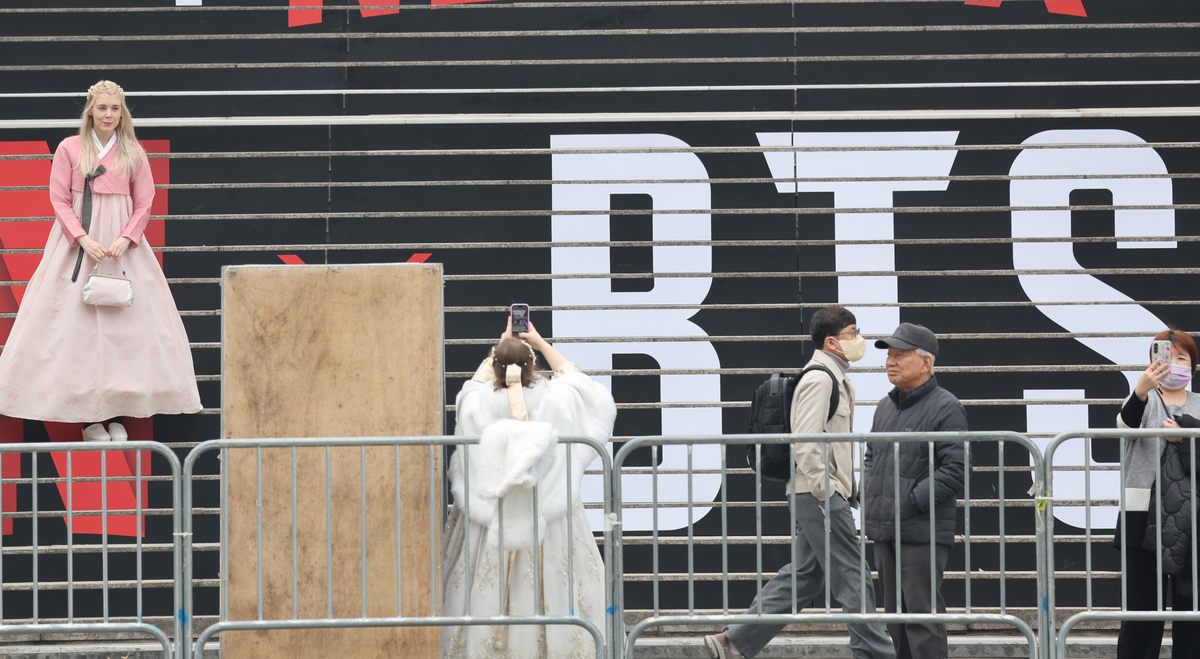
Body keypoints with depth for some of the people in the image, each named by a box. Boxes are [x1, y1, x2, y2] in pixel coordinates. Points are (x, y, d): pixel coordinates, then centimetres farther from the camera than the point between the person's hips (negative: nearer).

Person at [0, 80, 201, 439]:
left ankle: (116, 411, 5)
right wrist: (84, 239, -13)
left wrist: (125, 240, -9)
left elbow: (144, 204, 6)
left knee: (124, 324, -1)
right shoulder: (70, 149, 1)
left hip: (122, 244, 2)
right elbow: (59, 200, -1)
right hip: (77, 242, -2)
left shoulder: (133, 153, 6)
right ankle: (87, 414, -2)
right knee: (78, 323, -5)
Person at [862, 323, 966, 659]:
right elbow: (871, 457, 28)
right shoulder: (886, 407, 17)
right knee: (895, 613, 12)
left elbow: (954, 470, -17)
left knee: (922, 613, -10)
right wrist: (868, 497, 10)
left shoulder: (945, 408, -10)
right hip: (884, 531, 8)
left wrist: (911, 502, -18)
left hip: (923, 532, -8)